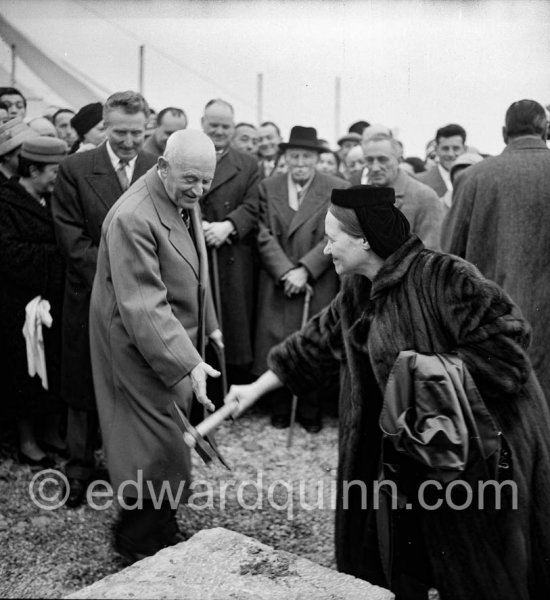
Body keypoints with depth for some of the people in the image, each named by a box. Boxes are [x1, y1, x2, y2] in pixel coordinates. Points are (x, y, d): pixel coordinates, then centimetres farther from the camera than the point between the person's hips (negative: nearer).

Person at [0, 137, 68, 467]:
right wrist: (56, 254, -17)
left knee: (59, 369, 12)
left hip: (57, 302, 7)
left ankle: (52, 432, 28)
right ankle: (28, 440, 22)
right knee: (29, 374, 6)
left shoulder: (52, 200, 12)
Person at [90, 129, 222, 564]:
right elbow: (144, 306, -31)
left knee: (165, 440, 18)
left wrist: (207, 323, 20)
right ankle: (141, 542, 20)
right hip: (139, 345, -9)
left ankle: (162, 528, 34)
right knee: (153, 444, 0)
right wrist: (188, 364, -36)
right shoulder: (132, 219, -27)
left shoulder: (186, 199, 2)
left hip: (176, 336, 9)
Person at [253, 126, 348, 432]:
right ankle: (281, 409, 19)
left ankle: (311, 412, 17)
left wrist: (304, 270, -14)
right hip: (277, 285, 2)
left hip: (319, 285, -1)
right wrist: (285, 272, -12)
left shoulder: (338, 189, 0)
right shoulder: (268, 187, 7)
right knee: (278, 348, 4)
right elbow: (264, 235, 0)